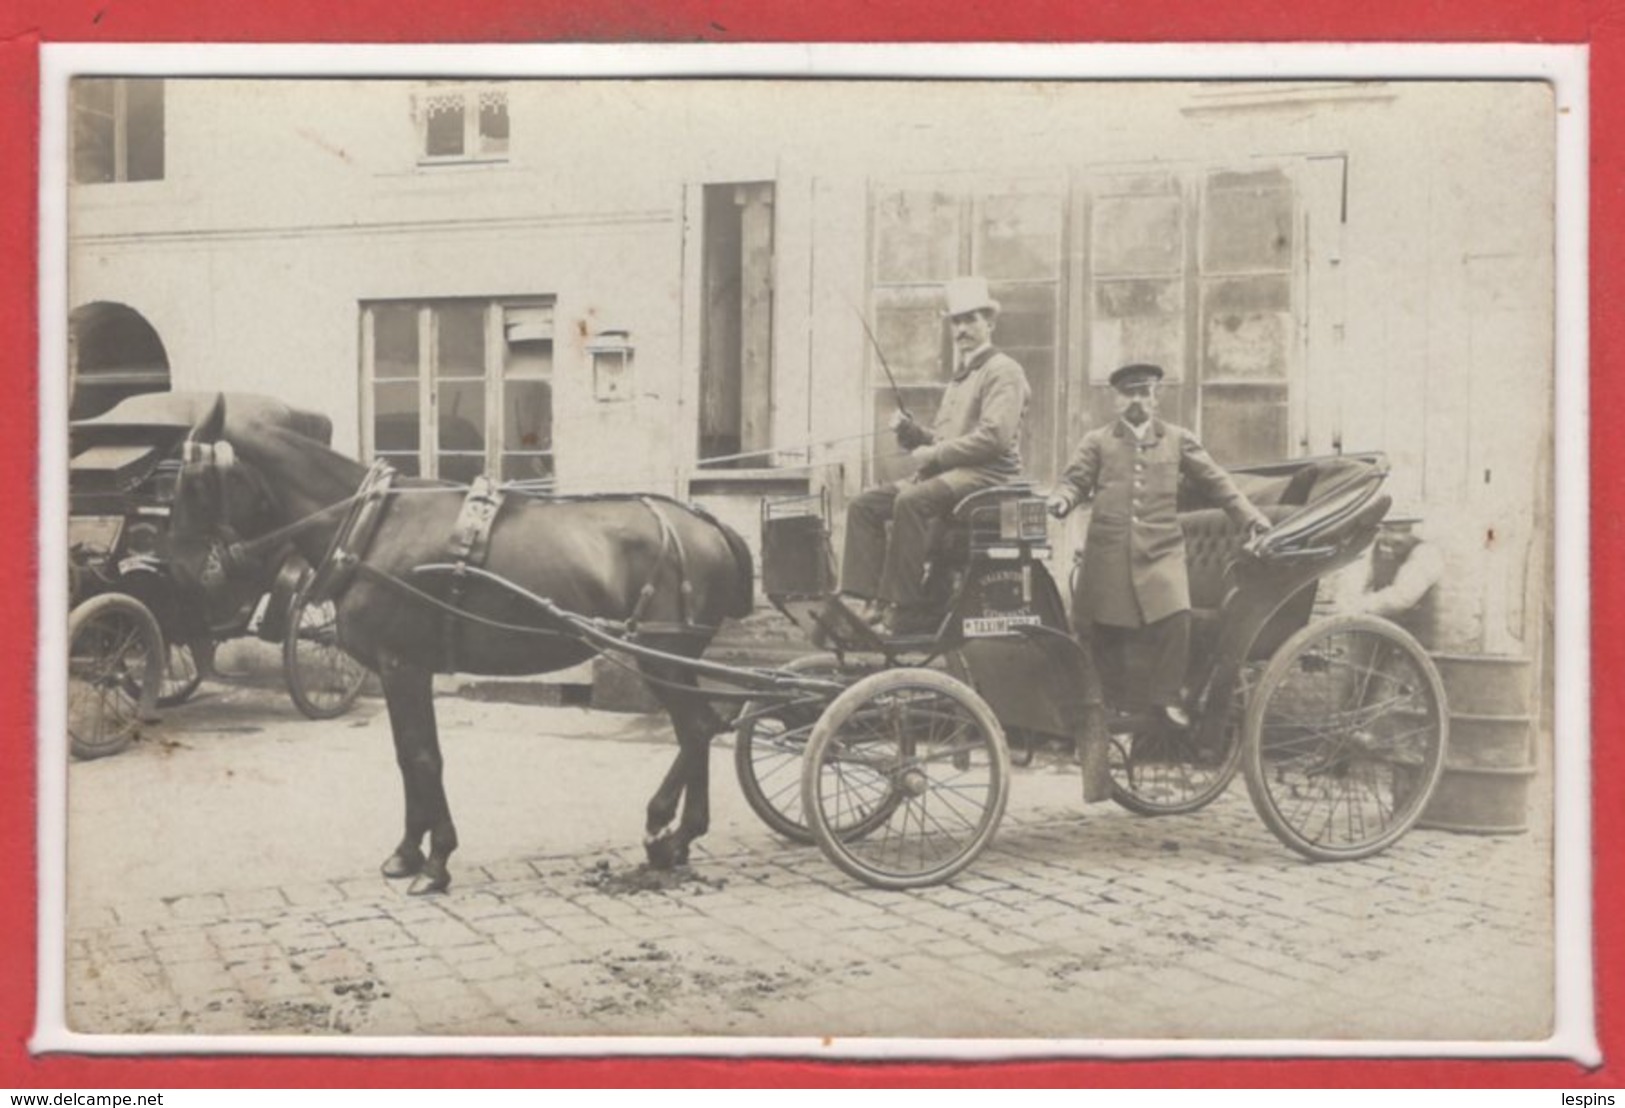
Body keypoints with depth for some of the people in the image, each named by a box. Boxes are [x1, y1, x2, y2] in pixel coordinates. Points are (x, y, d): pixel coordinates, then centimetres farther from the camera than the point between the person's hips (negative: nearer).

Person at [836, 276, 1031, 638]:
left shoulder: (1003, 371, -3)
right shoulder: (959, 378, 26)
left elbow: (994, 436, -17)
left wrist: (935, 454, -15)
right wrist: (912, 433, 4)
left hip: (988, 473, -9)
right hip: (950, 473, 9)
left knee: (911, 501, -34)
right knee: (864, 505, -6)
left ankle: (905, 609, -32)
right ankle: (868, 601, -17)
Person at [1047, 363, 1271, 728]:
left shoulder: (1178, 440, 14)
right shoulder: (1098, 442, 13)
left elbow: (1216, 482, 14)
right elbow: (1076, 479, 4)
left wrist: (1252, 519, 7)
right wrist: (1063, 498, -19)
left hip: (1161, 550, 0)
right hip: (1109, 552, 0)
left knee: (1175, 617, -18)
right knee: (1107, 630, 1)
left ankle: (1167, 697, -3)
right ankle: (1113, 705, 17)